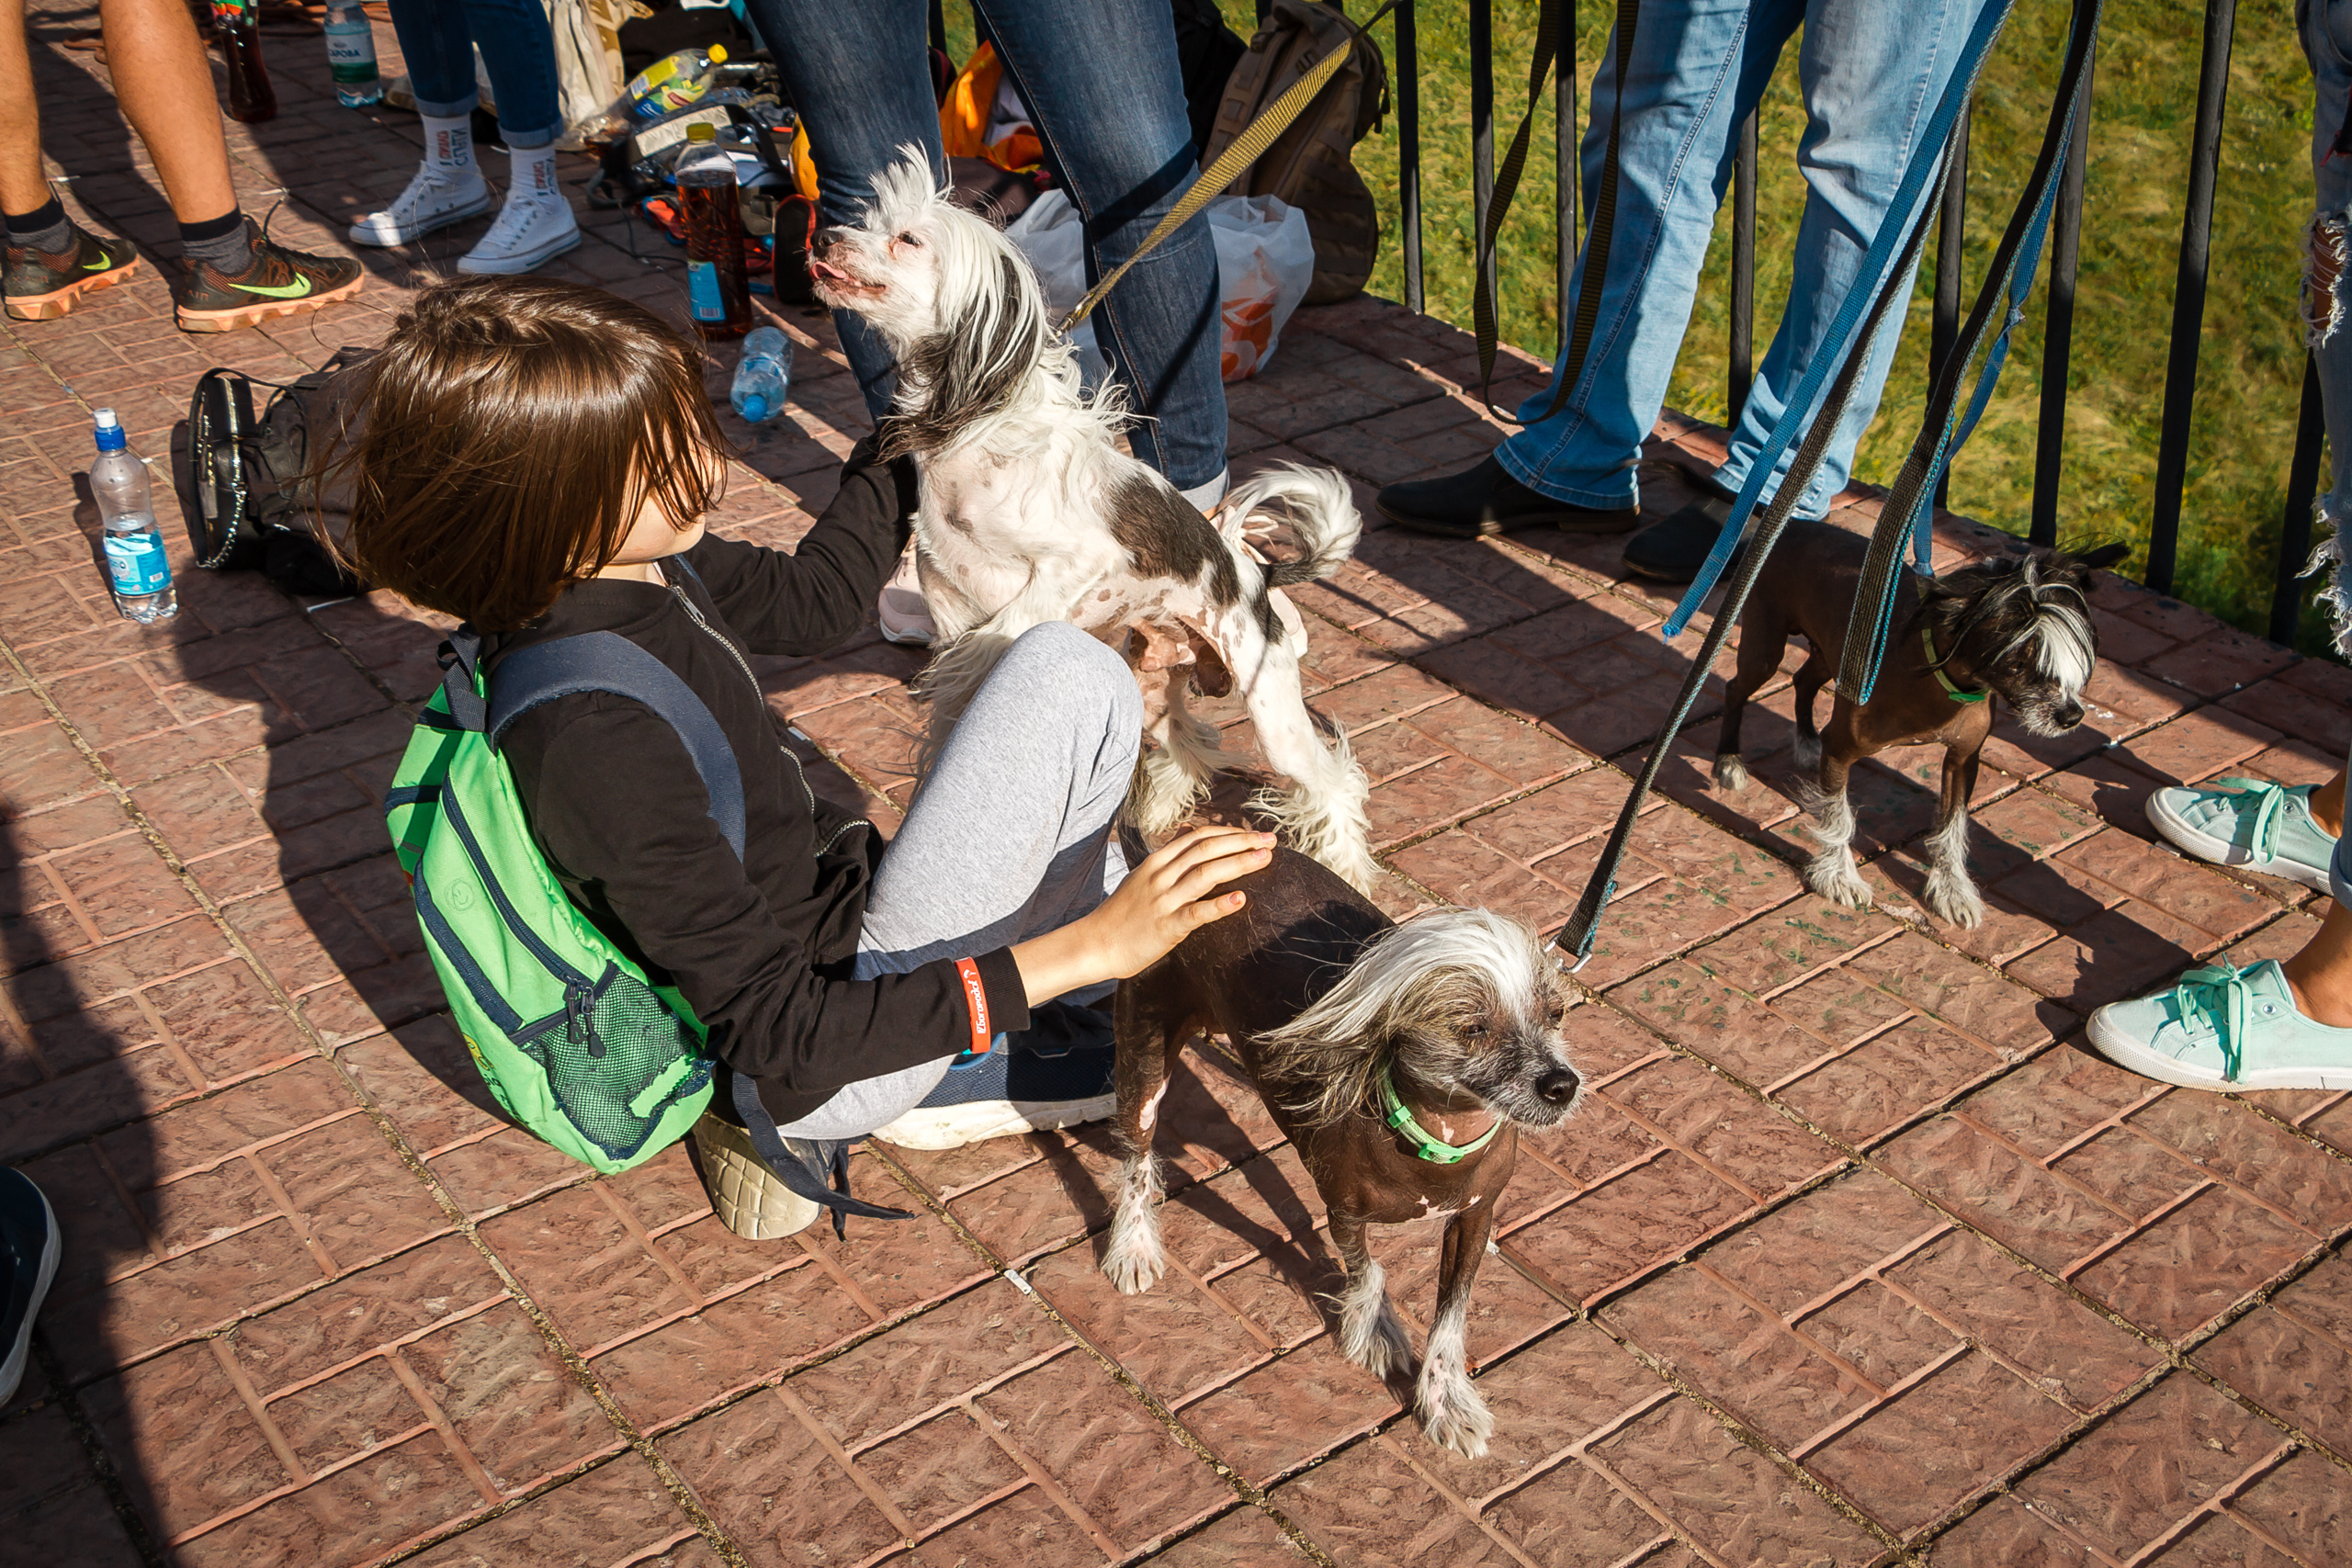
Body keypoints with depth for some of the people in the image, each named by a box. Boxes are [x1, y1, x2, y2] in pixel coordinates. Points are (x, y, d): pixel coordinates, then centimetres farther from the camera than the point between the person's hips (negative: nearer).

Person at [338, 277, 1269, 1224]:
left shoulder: (627, 565, -7)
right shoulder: (595, 735, -33)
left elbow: (812, 598, 14)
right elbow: (783, 1039, -31)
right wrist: (1086, 947, -35)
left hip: (828, 917, 9)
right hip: (822, 1068, -9)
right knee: (1069, 673, -13)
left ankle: (941, 1083, 12)